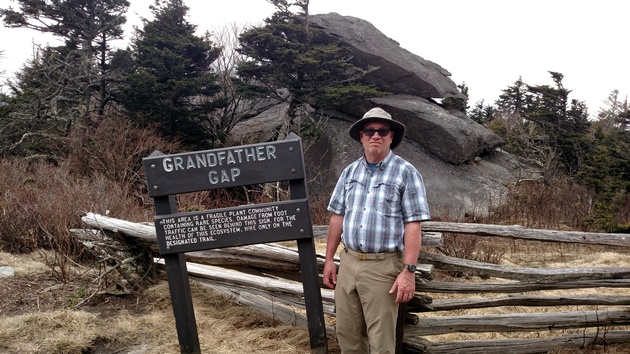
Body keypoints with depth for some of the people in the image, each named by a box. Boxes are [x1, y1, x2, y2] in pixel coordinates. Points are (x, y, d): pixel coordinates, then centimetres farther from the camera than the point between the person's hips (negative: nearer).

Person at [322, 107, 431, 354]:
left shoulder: (406, 173, -6)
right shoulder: (350, 172, 9)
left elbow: (413, 225, -10)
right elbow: (337, 217, 13)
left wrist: (409, 270, -16)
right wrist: (329, 259, 11)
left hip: (383, 266, -5)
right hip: (348, 261, 5)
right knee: (347, 333, 14)